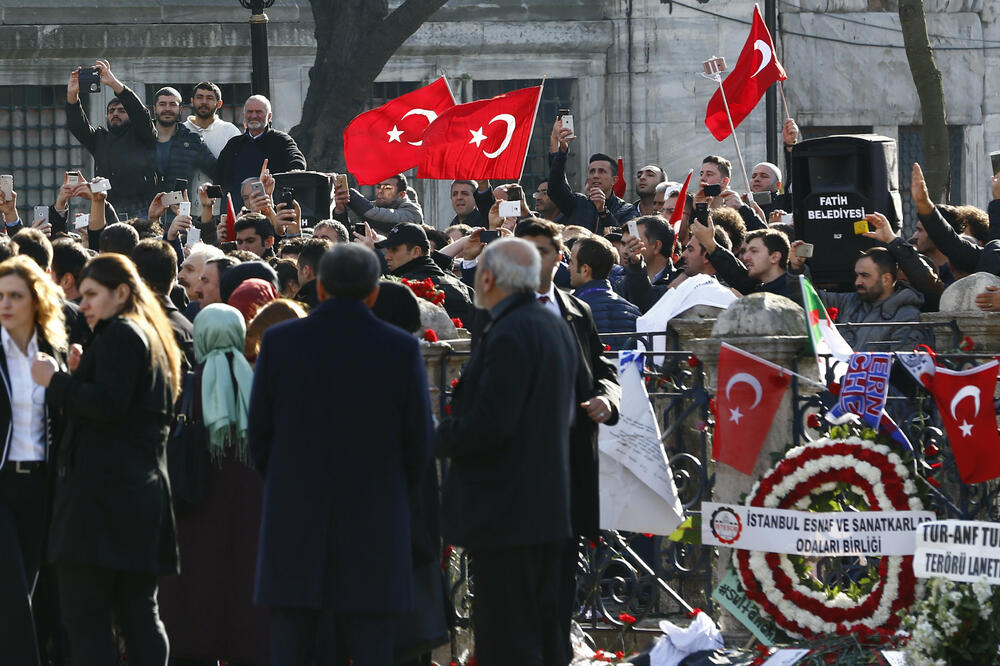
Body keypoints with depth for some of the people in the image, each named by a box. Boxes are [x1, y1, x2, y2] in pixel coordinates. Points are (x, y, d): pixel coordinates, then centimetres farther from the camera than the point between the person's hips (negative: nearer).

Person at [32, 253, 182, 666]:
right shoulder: (153, 338, 23)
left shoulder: (119, 335, -7)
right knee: (138, 613, 9)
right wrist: (78, 380, 19)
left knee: (83, 615, -10)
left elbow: (109, 404, -20)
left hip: (101, 490, -10)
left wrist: (55, 381, -9)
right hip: (144, 490, 10)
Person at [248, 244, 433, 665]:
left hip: (295, 527, 1)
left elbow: (259, 437, 3)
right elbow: (419, 445, 1)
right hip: (373, 535, -1)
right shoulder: (401, 349, -4)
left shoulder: (279, 342, -2)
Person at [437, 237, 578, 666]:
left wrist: (436, 440, -8)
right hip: (548, 506, 10)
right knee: (543, 631, 15)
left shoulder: (508, 336, -18)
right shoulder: (555, 327, 13)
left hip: (504, 513, -10)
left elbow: (488, 425, -24)